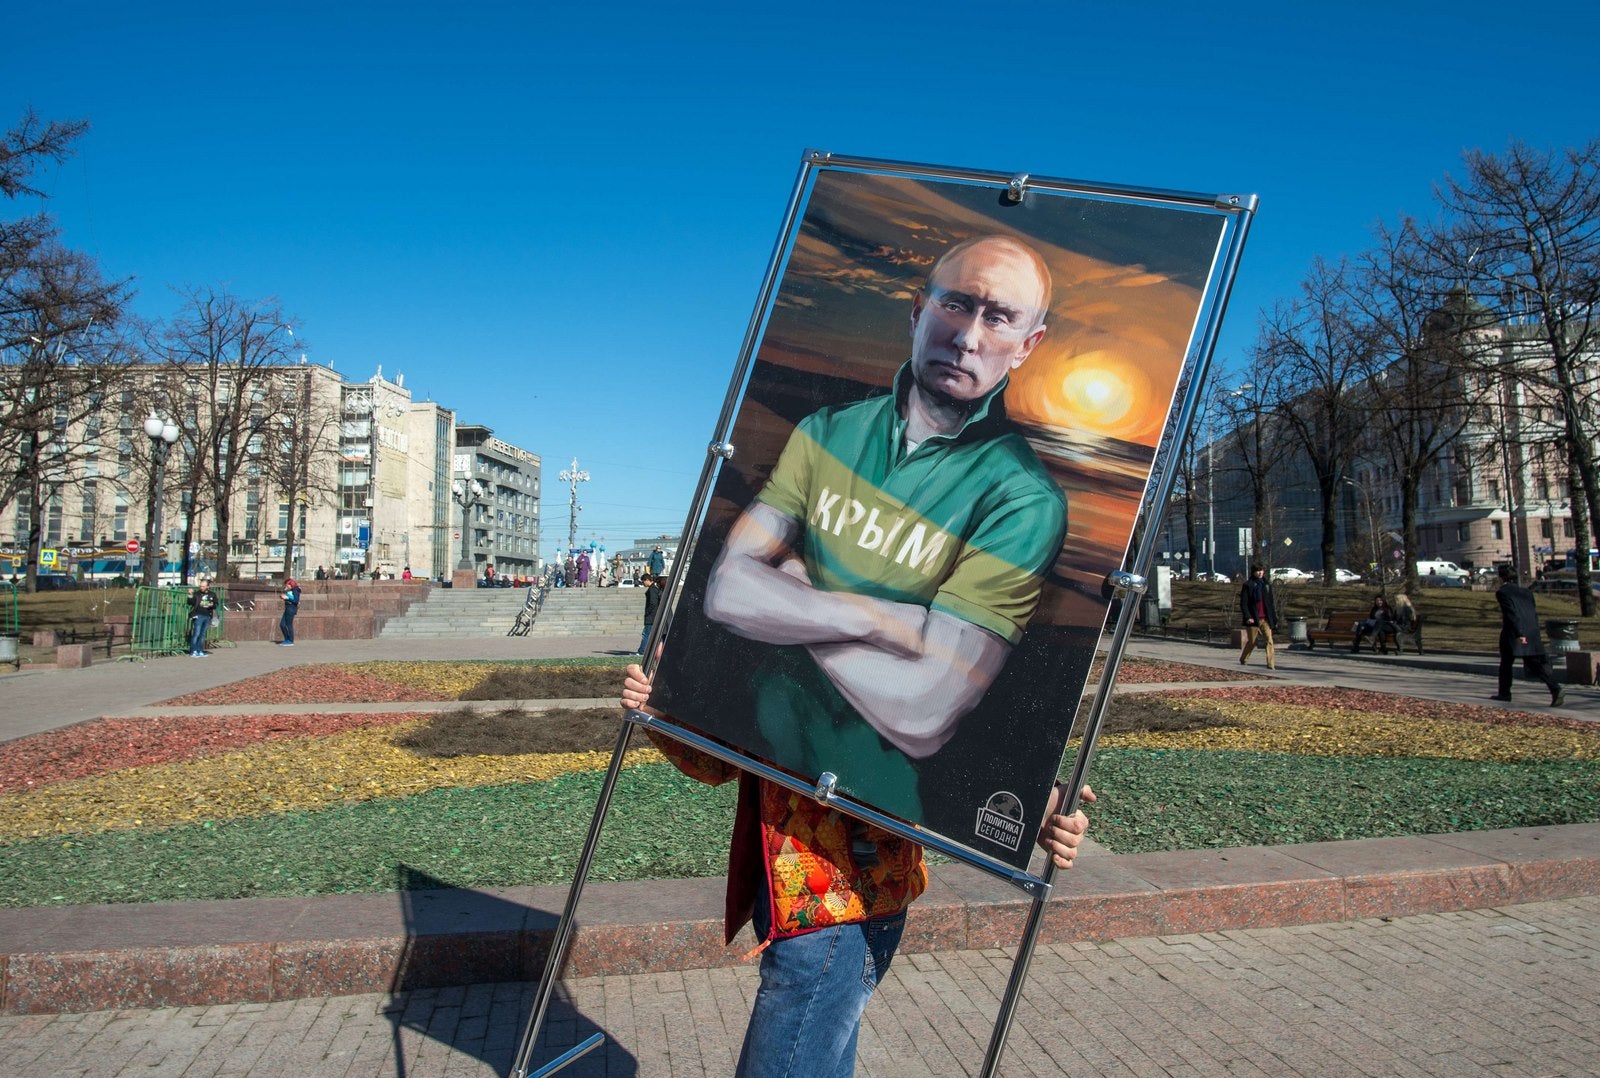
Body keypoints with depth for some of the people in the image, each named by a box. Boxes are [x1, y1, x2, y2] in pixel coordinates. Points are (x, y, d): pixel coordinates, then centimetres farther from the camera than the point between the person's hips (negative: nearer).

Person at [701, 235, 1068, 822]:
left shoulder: (1024, 499, -19)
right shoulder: (827, 431, -2)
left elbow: (924, 715, -26)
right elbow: (726, 589, -10)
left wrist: (790, 586, -14)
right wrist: (878, 618, -23)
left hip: (883, 806, -3)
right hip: (762, 751, 3)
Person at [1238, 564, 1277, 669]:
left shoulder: (1267, 584, 10)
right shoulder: (1248, 585, -4)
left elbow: (1270, 602, 15)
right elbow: (1243, 603, -7)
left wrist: (1274, 616, 10)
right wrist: (1247, 617, -16)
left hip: (1265, 619, 3)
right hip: (1253, 619, -3)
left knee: (1269, 640, -9)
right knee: (1251, 642, 8)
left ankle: (1271, 664, -10)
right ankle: (1243, 659, 31)